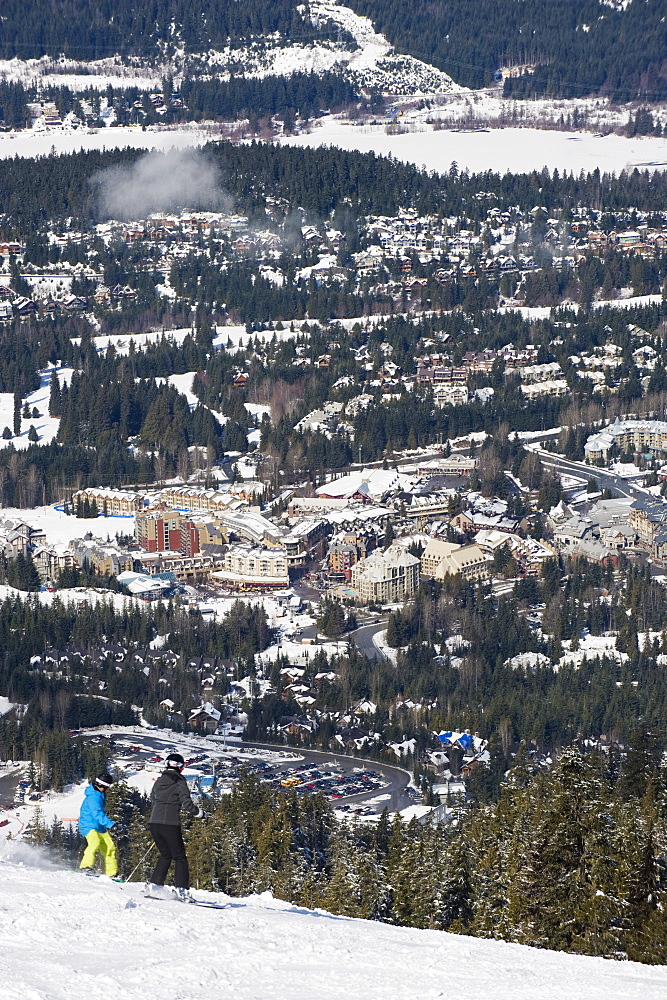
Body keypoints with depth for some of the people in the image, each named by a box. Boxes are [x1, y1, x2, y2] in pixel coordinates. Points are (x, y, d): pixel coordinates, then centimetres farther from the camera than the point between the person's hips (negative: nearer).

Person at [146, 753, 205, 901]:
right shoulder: (180, 782, -5)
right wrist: (199, 813, 6)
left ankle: (154, 885, 11)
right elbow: (187, 804, -10)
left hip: (154, 822, 6)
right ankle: (181, 889, -7)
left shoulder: (159, 781, 12)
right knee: (180, 857, 2)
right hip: (171, 824, -6)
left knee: (165, 854, 20)